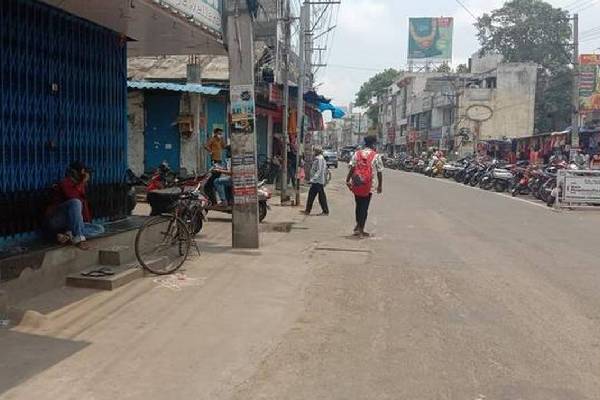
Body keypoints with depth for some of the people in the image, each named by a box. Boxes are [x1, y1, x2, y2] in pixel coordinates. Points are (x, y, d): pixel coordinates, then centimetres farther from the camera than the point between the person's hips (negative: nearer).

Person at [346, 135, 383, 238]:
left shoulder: (357, 154, 4)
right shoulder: (376, 156, -3)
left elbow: (352, 168, -3)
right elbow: (379, 172, -1)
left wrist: (347, 180, 1)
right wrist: (380, 185, 8)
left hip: (356, 184, 3)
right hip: (368, 185, -3)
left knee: (358, 205, 20)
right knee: (364, 207, 5)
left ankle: (358, 225, 29)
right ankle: (361, 230, 8)